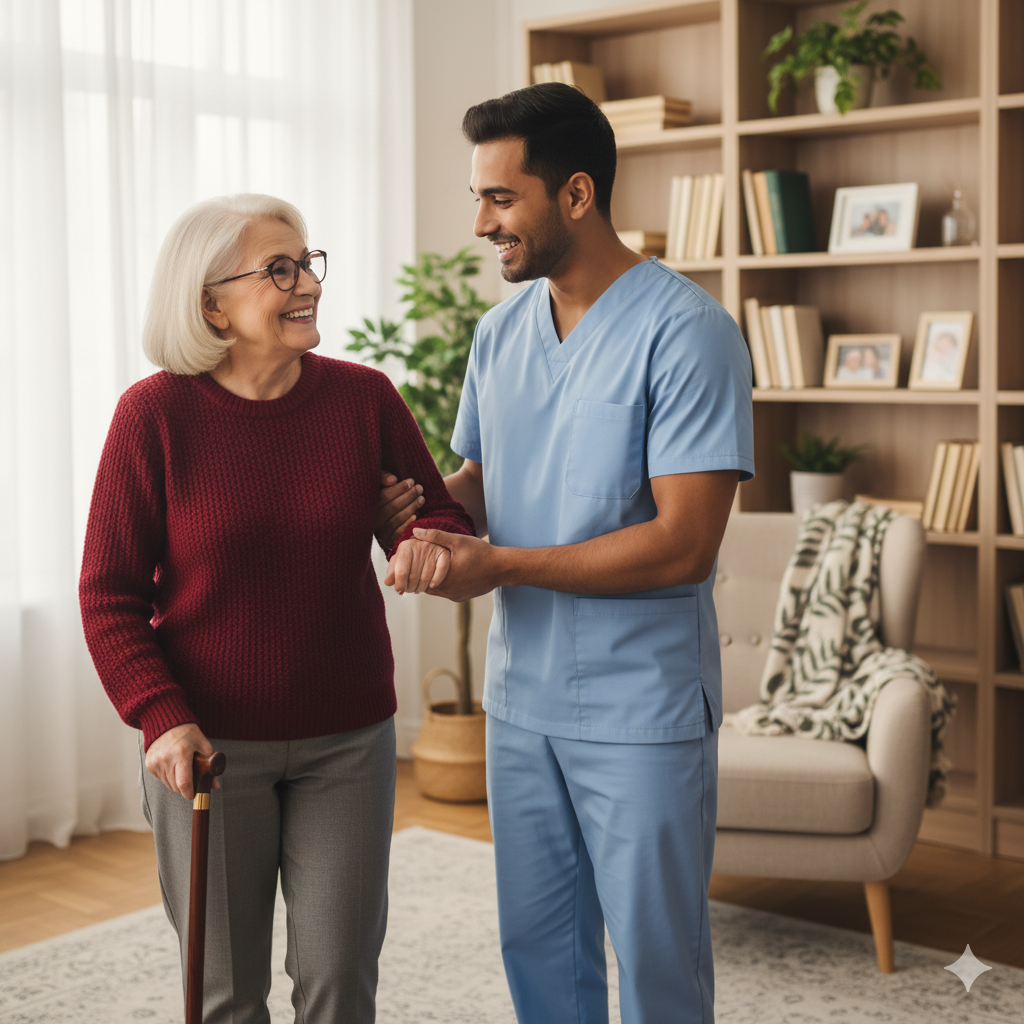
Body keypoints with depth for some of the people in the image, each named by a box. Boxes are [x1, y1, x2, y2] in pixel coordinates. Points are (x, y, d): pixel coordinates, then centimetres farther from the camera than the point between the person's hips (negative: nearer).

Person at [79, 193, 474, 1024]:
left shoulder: (363, 397, -3)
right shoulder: (156, 413, -9)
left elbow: (443, 513, 7)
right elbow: (110, 596, -6)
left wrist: (432, 544, -18)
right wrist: (162, 718, -18)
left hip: (348, 739, 2)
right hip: (209, 743, -2)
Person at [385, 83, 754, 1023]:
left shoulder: (684, 330, -16)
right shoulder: (500, 330, 8)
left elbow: (684, 544, -21)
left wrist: (499, 566, -20)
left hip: (642, 707, -6)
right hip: (521, 694, 7)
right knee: (537, 947, 18)